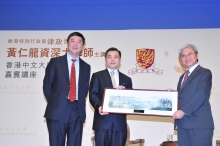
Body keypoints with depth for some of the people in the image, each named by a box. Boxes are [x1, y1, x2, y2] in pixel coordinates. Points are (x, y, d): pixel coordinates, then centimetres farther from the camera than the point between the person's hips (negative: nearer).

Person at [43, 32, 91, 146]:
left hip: (77, 111, 3)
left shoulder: (86, 67, 12)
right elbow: (47, 86, 3)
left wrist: (79, 105, 6)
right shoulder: (55, 62, 3)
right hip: (57, 111, -2)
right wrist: (54, 103, 3)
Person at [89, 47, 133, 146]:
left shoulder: (126, 79, 19)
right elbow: (93, 94, -2)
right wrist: (99, 106, -22)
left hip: (120, 122, 3)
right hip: (103, 121, -2)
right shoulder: (97, 76, 10)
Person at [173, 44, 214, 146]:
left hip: (199, 123, -7)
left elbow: (201, 95, -13)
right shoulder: (183, 76, 23)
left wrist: (183, 111, -17)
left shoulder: (205, 73, 0)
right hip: (183, 123, 7)